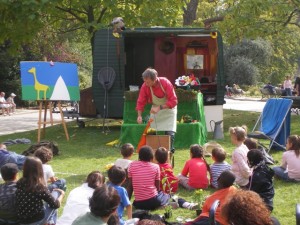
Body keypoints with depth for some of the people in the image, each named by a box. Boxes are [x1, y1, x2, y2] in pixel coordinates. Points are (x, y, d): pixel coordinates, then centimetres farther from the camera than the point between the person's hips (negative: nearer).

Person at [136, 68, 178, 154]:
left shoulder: (165, 83, -27)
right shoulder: (145, 86, -19)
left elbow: (173, 101, -26)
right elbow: (140, 102, -11)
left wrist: (160, 107, -35)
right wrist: (139, 115, -26)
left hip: (168, 109, -3)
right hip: (155, 110, 3)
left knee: (170, 133, -12)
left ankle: (170, 151, 3)